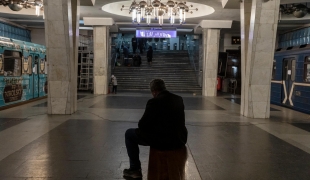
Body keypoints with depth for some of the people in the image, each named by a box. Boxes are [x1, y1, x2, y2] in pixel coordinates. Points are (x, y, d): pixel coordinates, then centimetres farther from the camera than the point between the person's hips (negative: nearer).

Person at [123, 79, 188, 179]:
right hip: (180, 141, 7)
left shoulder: (154, 102, -16)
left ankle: (135, 169, 18)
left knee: (129, 133, 12)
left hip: (162, 142, -7)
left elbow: (142, 125, -10)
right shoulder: (179, 99, 4)